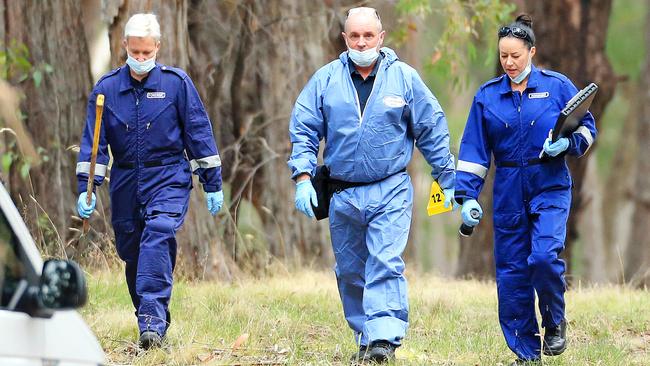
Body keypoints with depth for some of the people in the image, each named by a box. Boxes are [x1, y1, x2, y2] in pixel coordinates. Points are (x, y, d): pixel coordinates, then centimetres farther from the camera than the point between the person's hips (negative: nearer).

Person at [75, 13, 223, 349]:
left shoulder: (176, 82, -2)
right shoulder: (107, 88, 2)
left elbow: (198, 132, 3)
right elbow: (93, 141, 4)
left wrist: (212, 184, 4)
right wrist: (86, 188, -5)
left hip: (168, 178, -3)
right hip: (125, 181, 4)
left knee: (158, 234, -24)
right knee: (132, 253, 7)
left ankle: (153, 321, -31)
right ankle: (151, 323, 22)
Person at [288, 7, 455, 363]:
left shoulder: (404, 77, 0)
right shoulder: (325, 80, 2)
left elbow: (432, 131, 7)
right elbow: (303, 130, 3)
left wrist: (447, 180, 9)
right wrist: (303, 176, -9)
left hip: (391, 190, -3)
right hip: (343, 196, 3)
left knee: (386, 264, -16)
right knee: (350, 273, 10)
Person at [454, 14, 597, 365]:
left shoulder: (557, 86, 0)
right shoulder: (487, 95, 5)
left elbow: (586, 128, 7)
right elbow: (473, 151, 6)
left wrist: (568, 143, -14)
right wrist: (467, 197, -1)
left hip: (550, 188, -3)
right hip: (508, 192, 3)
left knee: (545, 257, -21)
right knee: (511, 272, 1)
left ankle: (555, 323, 5)